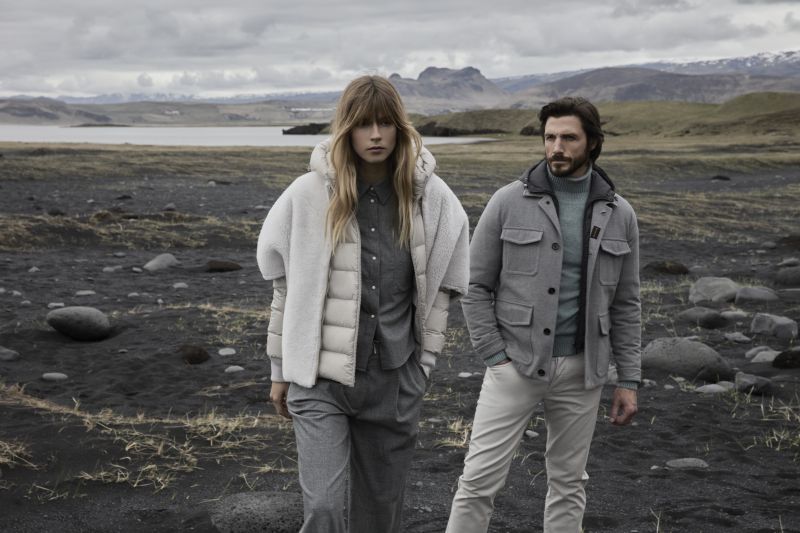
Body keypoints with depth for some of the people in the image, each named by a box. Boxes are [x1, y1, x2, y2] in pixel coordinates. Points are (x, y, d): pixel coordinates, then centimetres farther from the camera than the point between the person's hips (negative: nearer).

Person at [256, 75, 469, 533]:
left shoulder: (431, 198, -3)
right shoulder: (309, 194, -6)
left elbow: (440, 287, 4)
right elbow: (285, 288, 1)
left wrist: (424, 362, 2)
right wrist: (281, 370, 5)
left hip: (396, 379, 2)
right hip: (320, 378, -2)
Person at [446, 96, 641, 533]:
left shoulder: (618, 214, 3)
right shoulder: (509, 202, -5)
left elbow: (625, 304, 7)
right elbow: (475, 286, -2)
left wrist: (629, 381, 4)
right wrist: (495, 357, -8)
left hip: (580, 369, 3)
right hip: (515, 364, -2)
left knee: (569, 483, 13)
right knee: (479, 480, -3)